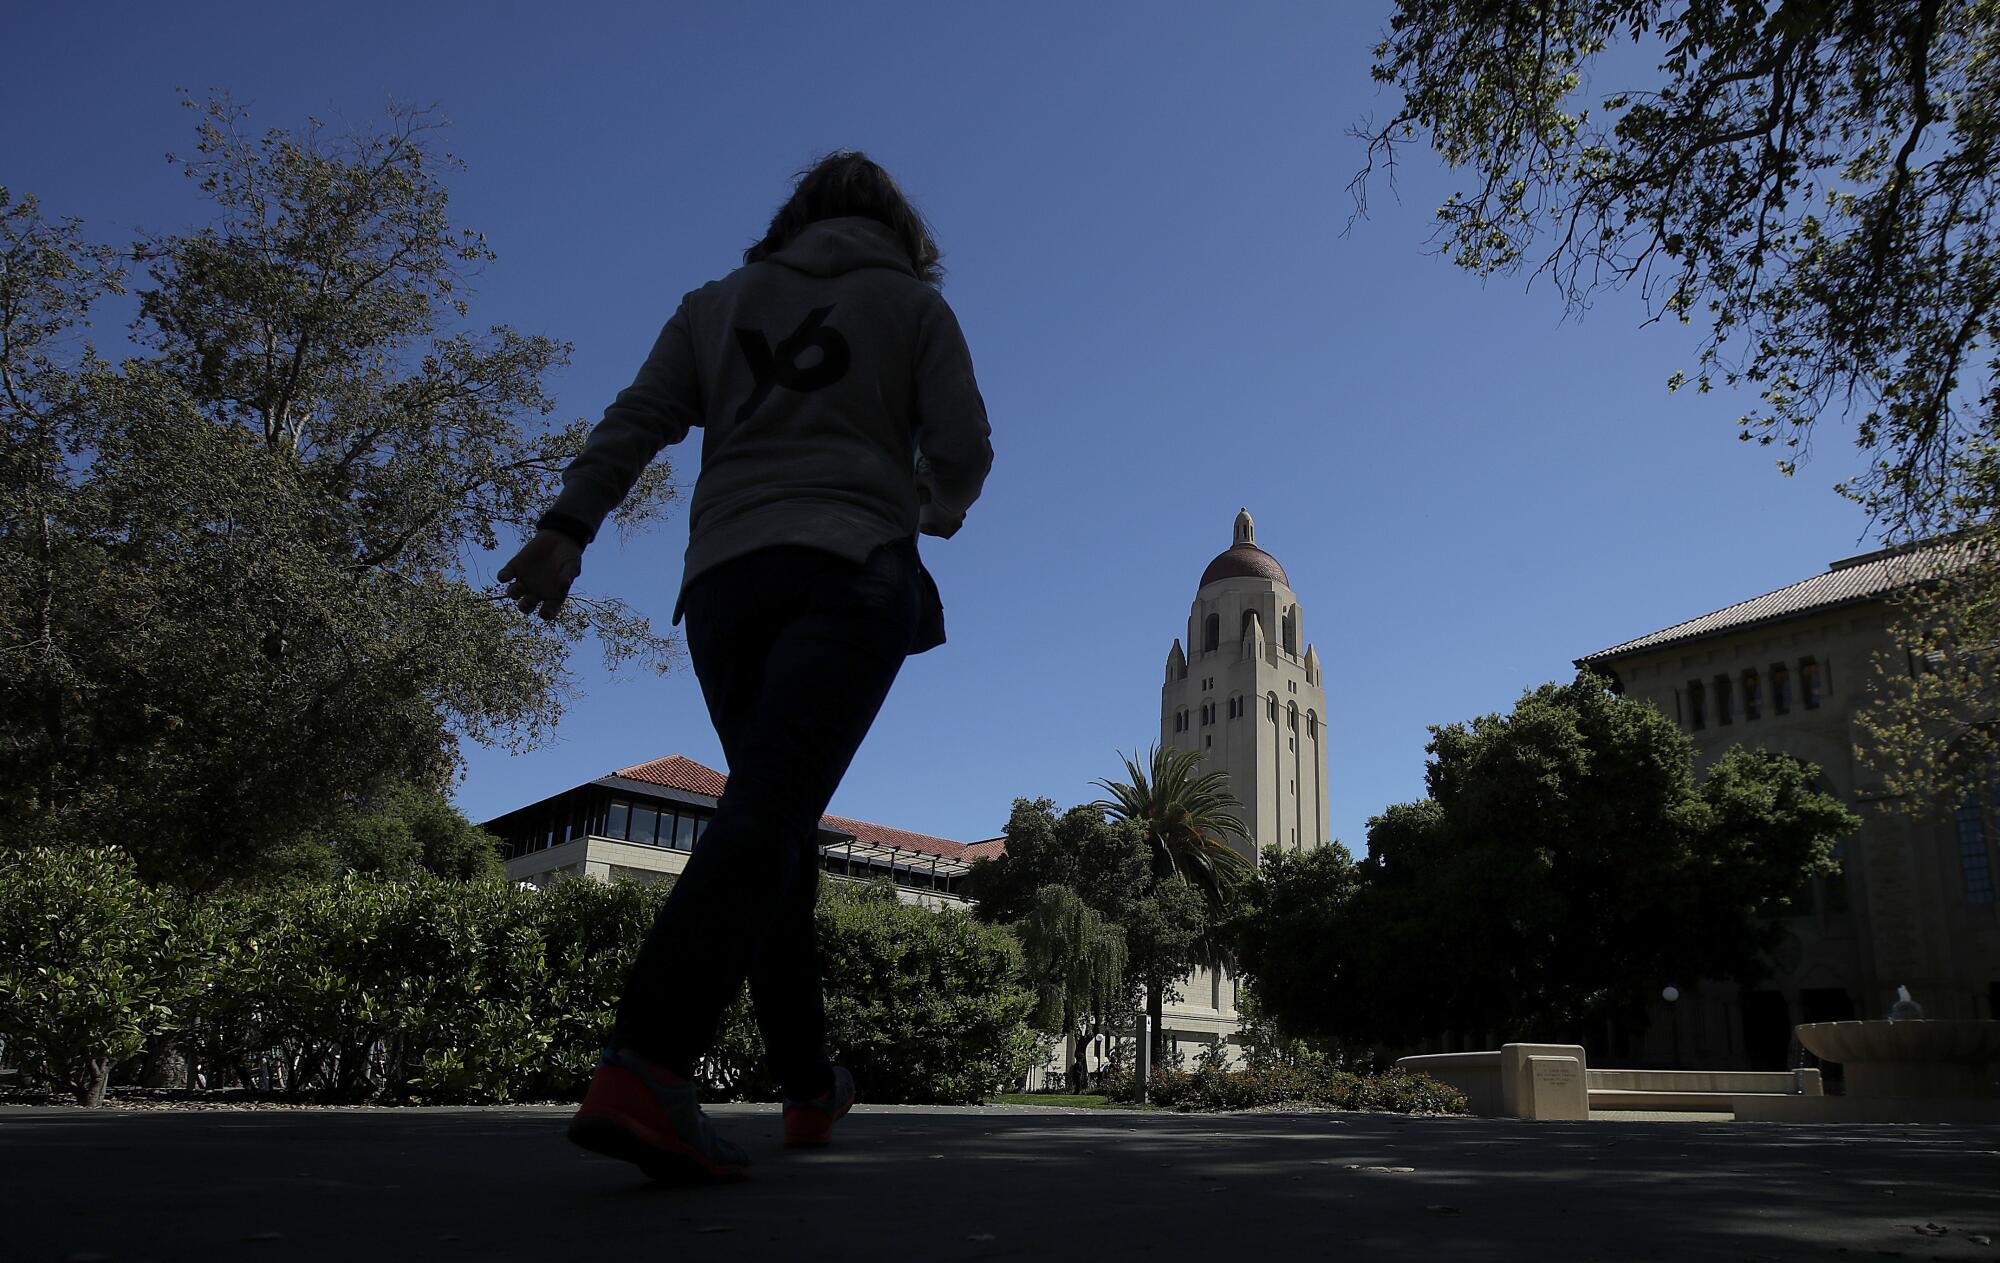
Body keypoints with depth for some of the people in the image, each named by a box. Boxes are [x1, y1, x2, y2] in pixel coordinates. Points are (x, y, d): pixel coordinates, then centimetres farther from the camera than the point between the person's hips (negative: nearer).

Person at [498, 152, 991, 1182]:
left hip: (726, 576, 4)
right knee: (771, 810, -17)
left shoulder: (719, 302, 21)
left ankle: (810, 1088, 15)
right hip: (852, 568, -4)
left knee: (777, 821, 11)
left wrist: (565, 531, 2)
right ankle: (643, 1070, -33)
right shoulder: (911, 302, 14)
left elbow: (634, 421, 9)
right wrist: (936, 512, 25)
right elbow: (964, 449, 5)